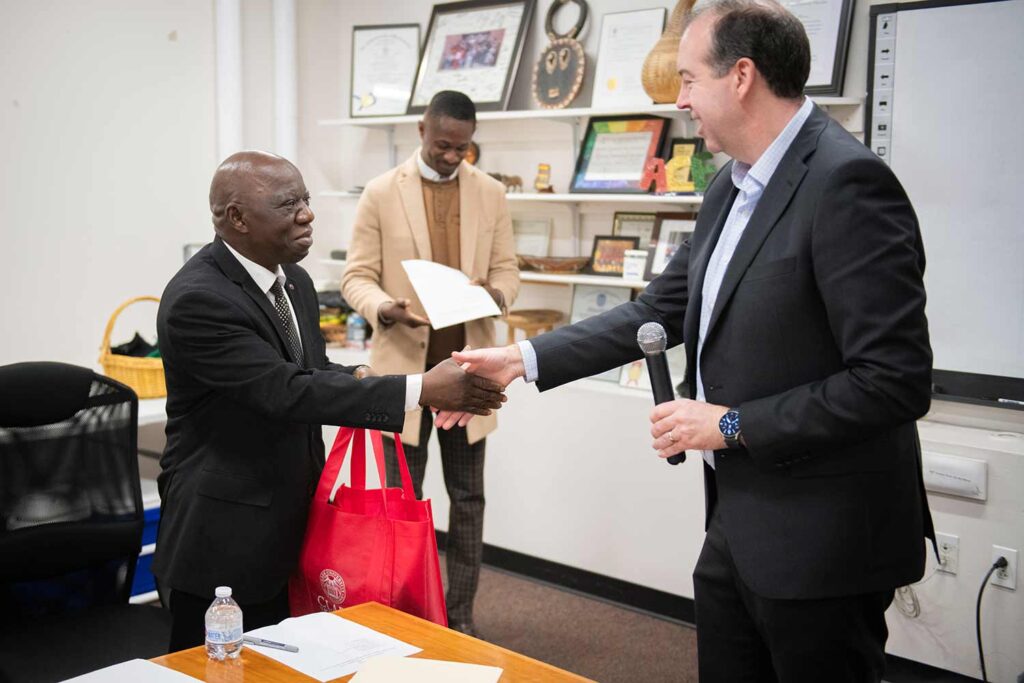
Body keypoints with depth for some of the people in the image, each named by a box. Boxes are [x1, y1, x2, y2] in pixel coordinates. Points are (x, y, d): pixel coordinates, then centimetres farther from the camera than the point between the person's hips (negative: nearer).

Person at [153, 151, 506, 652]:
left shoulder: (293, 281, 5)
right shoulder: (197, 300, -22)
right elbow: (286, 391, -28)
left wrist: (354, 380, -10)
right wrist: (422, 390, -30)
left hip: (287, 526, 8)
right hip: (223, 537, -8)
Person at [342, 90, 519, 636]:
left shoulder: (491, 193, 5)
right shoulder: (381, 193, -2)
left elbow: (506, 269, 8)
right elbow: (357, 277, -3)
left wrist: (497, 292, -15)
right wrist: (384, 308, -24)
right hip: (404, 364, -2)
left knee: (468, 496, 9)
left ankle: (460, 613, 21)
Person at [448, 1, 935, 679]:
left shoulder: (847, 183, -20)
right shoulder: (734, 186, 8)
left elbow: (897, 380, -24)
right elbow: (658, 311, 13)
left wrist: (733, 425, -18)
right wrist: (522, 360, 7)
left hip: (819, 543, -8)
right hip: (738, 523, 9)